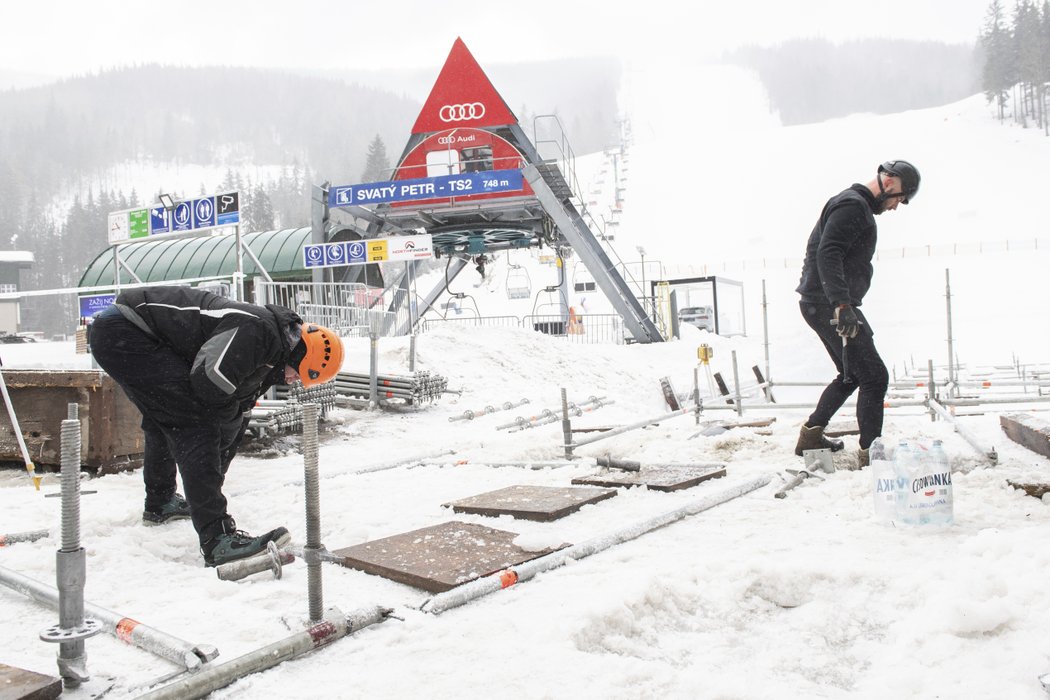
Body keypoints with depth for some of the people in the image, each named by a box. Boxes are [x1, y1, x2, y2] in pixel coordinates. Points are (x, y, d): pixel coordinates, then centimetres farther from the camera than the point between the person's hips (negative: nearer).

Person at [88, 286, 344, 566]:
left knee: (163, 419, 29)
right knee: (194, 421, -18)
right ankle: (217, 538, -22)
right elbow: (208, 383, -26)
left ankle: (159, 504, 53)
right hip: (122, 332, -11)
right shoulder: (258, 328, -20)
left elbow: (235, 415, 19)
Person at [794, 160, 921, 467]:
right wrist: (841, 304, -33)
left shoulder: (857, 207, 22)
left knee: (852, 374, 21)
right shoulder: (853, 204, -12)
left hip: (825, 304, 11)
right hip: (828, 304, -11)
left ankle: (811, 435, 26)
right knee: (874, 376, -8)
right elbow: (827, 254, -25)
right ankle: (870, 452, -5)